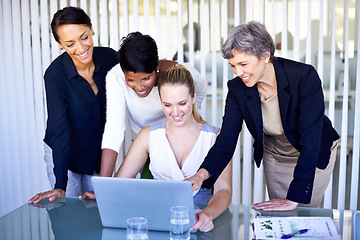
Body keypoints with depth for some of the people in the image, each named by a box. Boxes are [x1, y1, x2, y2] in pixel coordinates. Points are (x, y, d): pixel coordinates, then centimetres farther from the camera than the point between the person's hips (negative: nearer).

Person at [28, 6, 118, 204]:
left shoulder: (110, 58, -15)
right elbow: (59, 131, -28)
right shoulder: (55, 75, -25)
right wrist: (60, 186, -32)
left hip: (100, 151, 3)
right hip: (62, 153, -3)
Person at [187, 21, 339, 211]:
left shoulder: (304, 76, -32)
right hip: (274, 156, 3)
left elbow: (311, 141, -34)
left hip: (316, 154, -3)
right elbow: (226, 141, -21)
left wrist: (294, 198, -37)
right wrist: (203, 173, -41)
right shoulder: (237, 89, -20)